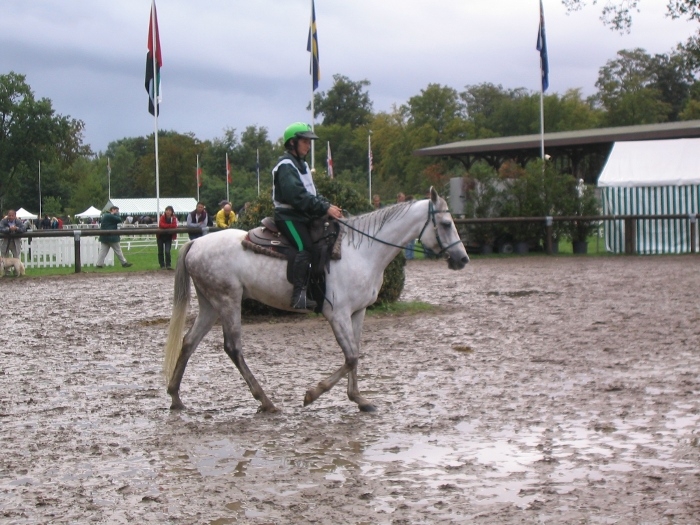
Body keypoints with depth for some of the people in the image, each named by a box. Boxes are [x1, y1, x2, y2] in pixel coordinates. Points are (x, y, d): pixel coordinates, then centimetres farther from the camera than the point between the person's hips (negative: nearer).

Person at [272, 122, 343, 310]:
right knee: (305, 247, -25)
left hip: (304, 216, 10)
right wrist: (325, 209, -24)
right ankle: (299, 295, -31)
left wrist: (328, 205, 1)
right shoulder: (286, 165, -11)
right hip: (289, 216, -10)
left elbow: (312, 193, 19)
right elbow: (298, 196, -22)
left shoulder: (302, 165, 20)